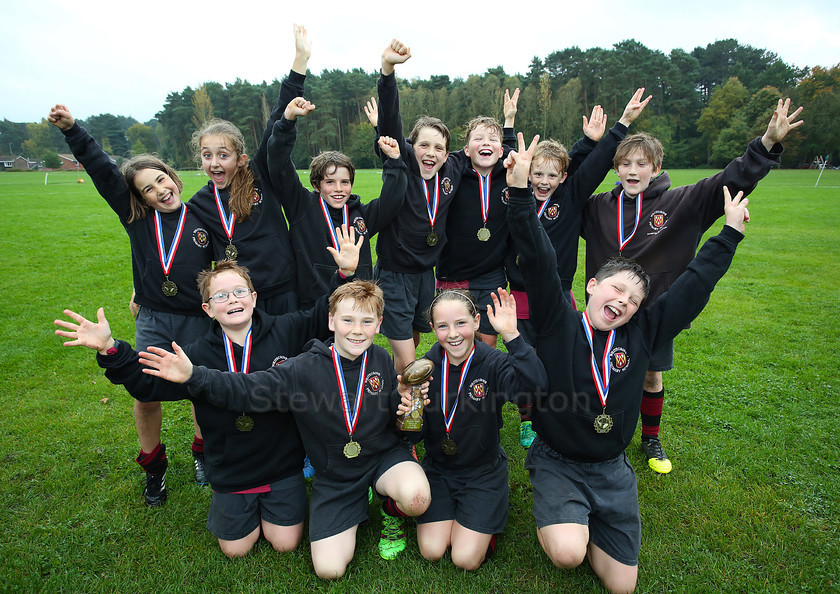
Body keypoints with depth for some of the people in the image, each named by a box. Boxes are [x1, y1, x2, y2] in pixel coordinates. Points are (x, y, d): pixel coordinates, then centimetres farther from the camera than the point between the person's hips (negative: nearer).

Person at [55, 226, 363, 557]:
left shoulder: (286, 331, -12)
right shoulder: (198, 354, -9)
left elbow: (328, 316, -9)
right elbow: (147, 383, -9)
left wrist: (346, 274, -23)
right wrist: (110, 350, -23)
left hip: (283, 463, -1)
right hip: (231, 472, 1)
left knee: (286, 543, 9)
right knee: (235, 549, 16)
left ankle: (275, 496, 36)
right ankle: (227, 503, 44)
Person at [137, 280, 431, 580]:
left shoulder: (382, 359, -7)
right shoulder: (304, 369, -13)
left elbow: (396, 413, 4)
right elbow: (247, 389, -18)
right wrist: (194, 376, -30)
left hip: (384, 455, 0)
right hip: (334, 474, 0)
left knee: (416, 498, -33)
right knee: (329, 568, -3)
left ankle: (392, 507, 7)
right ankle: (360, 506, 25)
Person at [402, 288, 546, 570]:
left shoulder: (493, 363, -18)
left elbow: (536, 385, -40)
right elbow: (415, 436, -5)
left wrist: (512, 335, -45)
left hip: (483, 471, -2)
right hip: (438, 468, 3)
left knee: (466, 559, -6)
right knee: (432, 551, -4)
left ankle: (489, 518, 23)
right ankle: (446, 513, 26)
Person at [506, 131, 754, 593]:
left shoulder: (642, 335, -2)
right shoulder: (558, 323, -12)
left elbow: (693, 287, 2)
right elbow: (539, 262, -23)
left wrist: (731, 232, 6)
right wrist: (520, 192, -32)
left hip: (612, 470, 4)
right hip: (556, 462, -4)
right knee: (568, 554, -26)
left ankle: (581, 521, 34)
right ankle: (554, 517, 10)